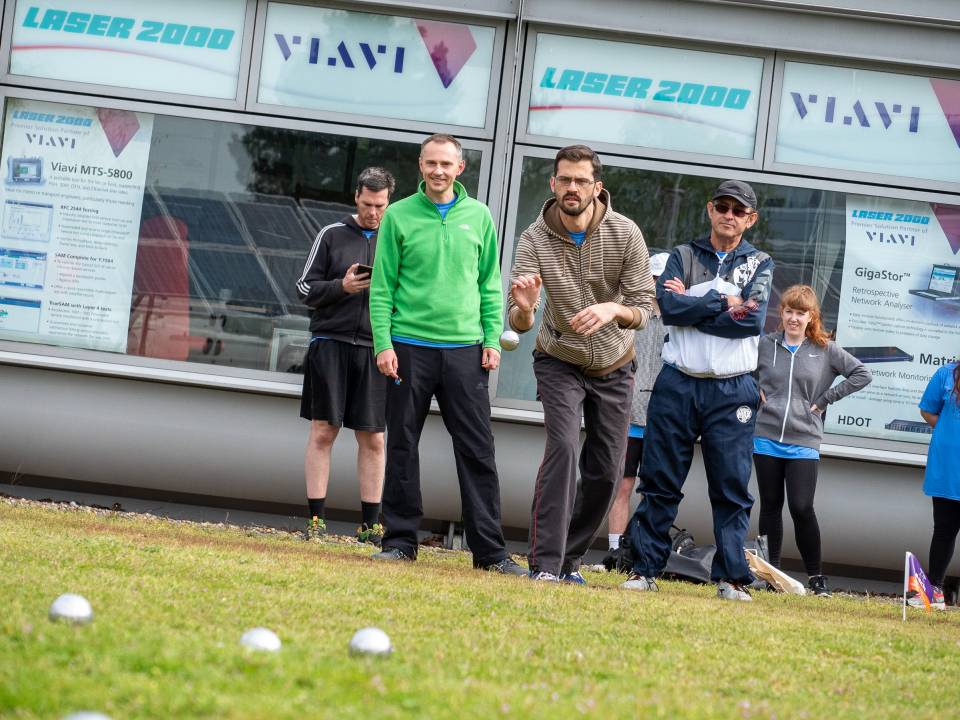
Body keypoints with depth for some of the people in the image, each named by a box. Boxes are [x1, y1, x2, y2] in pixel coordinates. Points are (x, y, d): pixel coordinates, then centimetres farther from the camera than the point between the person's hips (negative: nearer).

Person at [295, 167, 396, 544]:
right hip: (330, 343, -1)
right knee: (323, 432, -2)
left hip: (375, 349, 1)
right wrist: (341, 287, -10)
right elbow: (305, 288, 6)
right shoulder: (332, 235, 7)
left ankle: (370, 524, 8)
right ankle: (315, 519, 1)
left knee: (373, 440, 2)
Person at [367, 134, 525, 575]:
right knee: (402, 447, 3)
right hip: (410, 347, -1)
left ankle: (489, 550, 0)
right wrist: (383, 343, -8)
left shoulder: (478, 217, 7)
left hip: (465, 348, 1)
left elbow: (490, 284, 11)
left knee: (477, 449, -1)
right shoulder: (399, 216, 1)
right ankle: (401, 540, 12)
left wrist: (492, 339, 2)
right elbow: (382, 286, 1)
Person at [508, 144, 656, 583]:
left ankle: (569, 561, 20)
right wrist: (524, 308, -51)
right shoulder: (535, 240, -20)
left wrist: (612, 309, -41)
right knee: (562, 448, -22)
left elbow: (643, 307, -18)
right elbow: (518, 324, -26)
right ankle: (545, 564, -26)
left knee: (606, 470, 4)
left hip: (614, 367, 3)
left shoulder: (625, 234, -18)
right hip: (560, 362, -3)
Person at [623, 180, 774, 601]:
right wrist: (723, 304, -11)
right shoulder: (683, 256, 10)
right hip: (678, 384, 1)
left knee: (731, 488, -2)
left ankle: (731, 578, 0)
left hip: (732, 391, -1)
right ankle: (645, 569, 4)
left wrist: (691, 306, -8)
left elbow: (752, 319, -10)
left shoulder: (759, 265, 9)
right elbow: (668, 308, -8)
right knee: (660, 483, 1)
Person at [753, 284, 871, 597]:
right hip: (766, 439, 2)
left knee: (801, 507, -11)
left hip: (804, 442, -2)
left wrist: (825, 399, -2)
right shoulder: (764, 344, 5)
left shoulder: (825, 350, 2)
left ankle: (816, 577, 0)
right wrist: (753, 392, 1)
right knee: (770, 506, 8)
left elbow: (862, 375, 3)